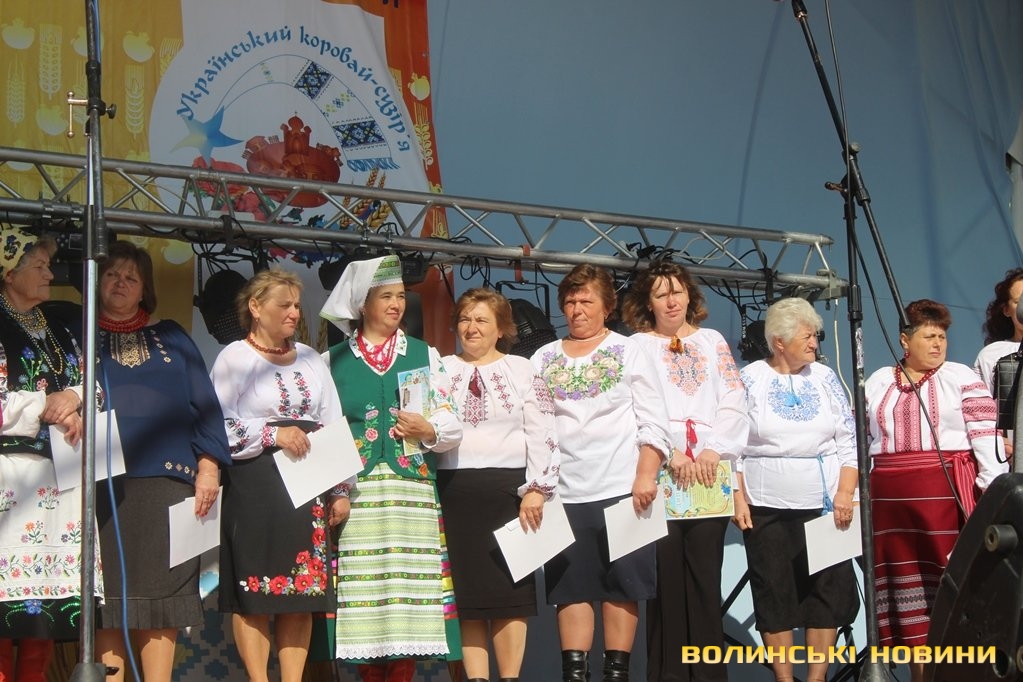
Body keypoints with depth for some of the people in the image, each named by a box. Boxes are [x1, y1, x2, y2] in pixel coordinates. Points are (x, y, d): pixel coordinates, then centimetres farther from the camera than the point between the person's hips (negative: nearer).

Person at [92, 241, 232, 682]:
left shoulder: (171, 338, 19)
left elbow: (204, 404, 12)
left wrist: (208, 466, 2)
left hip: (165, 478, 1)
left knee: (161, 592, -2)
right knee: (105, 594, -4)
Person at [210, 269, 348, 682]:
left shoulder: (310, 360, 16)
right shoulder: (235, 358, 1)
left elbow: (333, 427, 16)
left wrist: (341, 489, 10)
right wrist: (273, 433, -15)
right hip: (254, 483, -5)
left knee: (303, 588, 2)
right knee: (254, 589, -5)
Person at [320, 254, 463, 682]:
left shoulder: (425, 355, 14)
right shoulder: (333, 360, 12)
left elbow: (452, 426, 10)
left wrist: (429, 430, -11)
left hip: (413, 492, 1)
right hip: (355, 494, -1)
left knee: (409, 588, -5)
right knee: (361, 591, -5)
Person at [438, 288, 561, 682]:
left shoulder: (522, 370, 7)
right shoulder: (442, 370, 12)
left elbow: (542, 435, 1)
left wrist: (536, 489, -7)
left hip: (509, 488, -1)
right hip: (454, 489, 1)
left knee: (510, 589, 0)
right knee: (466, 590, 2)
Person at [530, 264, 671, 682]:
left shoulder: (629, 352, 5)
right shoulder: (544, 360, 11)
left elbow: (654, 423, -1)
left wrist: (646, 477, -12)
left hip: (622, 488, -2)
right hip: (564, 491, 2)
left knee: (621, 583, 1)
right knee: (572, 585, 3)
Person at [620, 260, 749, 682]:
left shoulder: (713, 342, 18)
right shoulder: (638, 345, 11)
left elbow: (734, 402, 8)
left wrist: (714, 449, -7)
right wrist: (669, 453, -14)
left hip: (710, 471, 2)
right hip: (659, 472, -1)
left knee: (705, 572, -2)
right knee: (667, 573, -5)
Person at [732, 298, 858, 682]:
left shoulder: (825, 378, 8)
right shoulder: (749, 380, 0)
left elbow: (849, 441, 7)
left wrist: (845, 493, -4)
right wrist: (738, 498, -7)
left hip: (825, 506, 2)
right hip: (767, 508, -2)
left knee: (828, 592, 0)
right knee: (775, 596, 2)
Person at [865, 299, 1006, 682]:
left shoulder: (961, 379, 3)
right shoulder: (877, 384, 13)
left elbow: (986, 437, -3)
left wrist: (994, 492, -10)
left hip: (948, 496, -3)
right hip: (890, 502, 3)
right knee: (905, 586, 6)